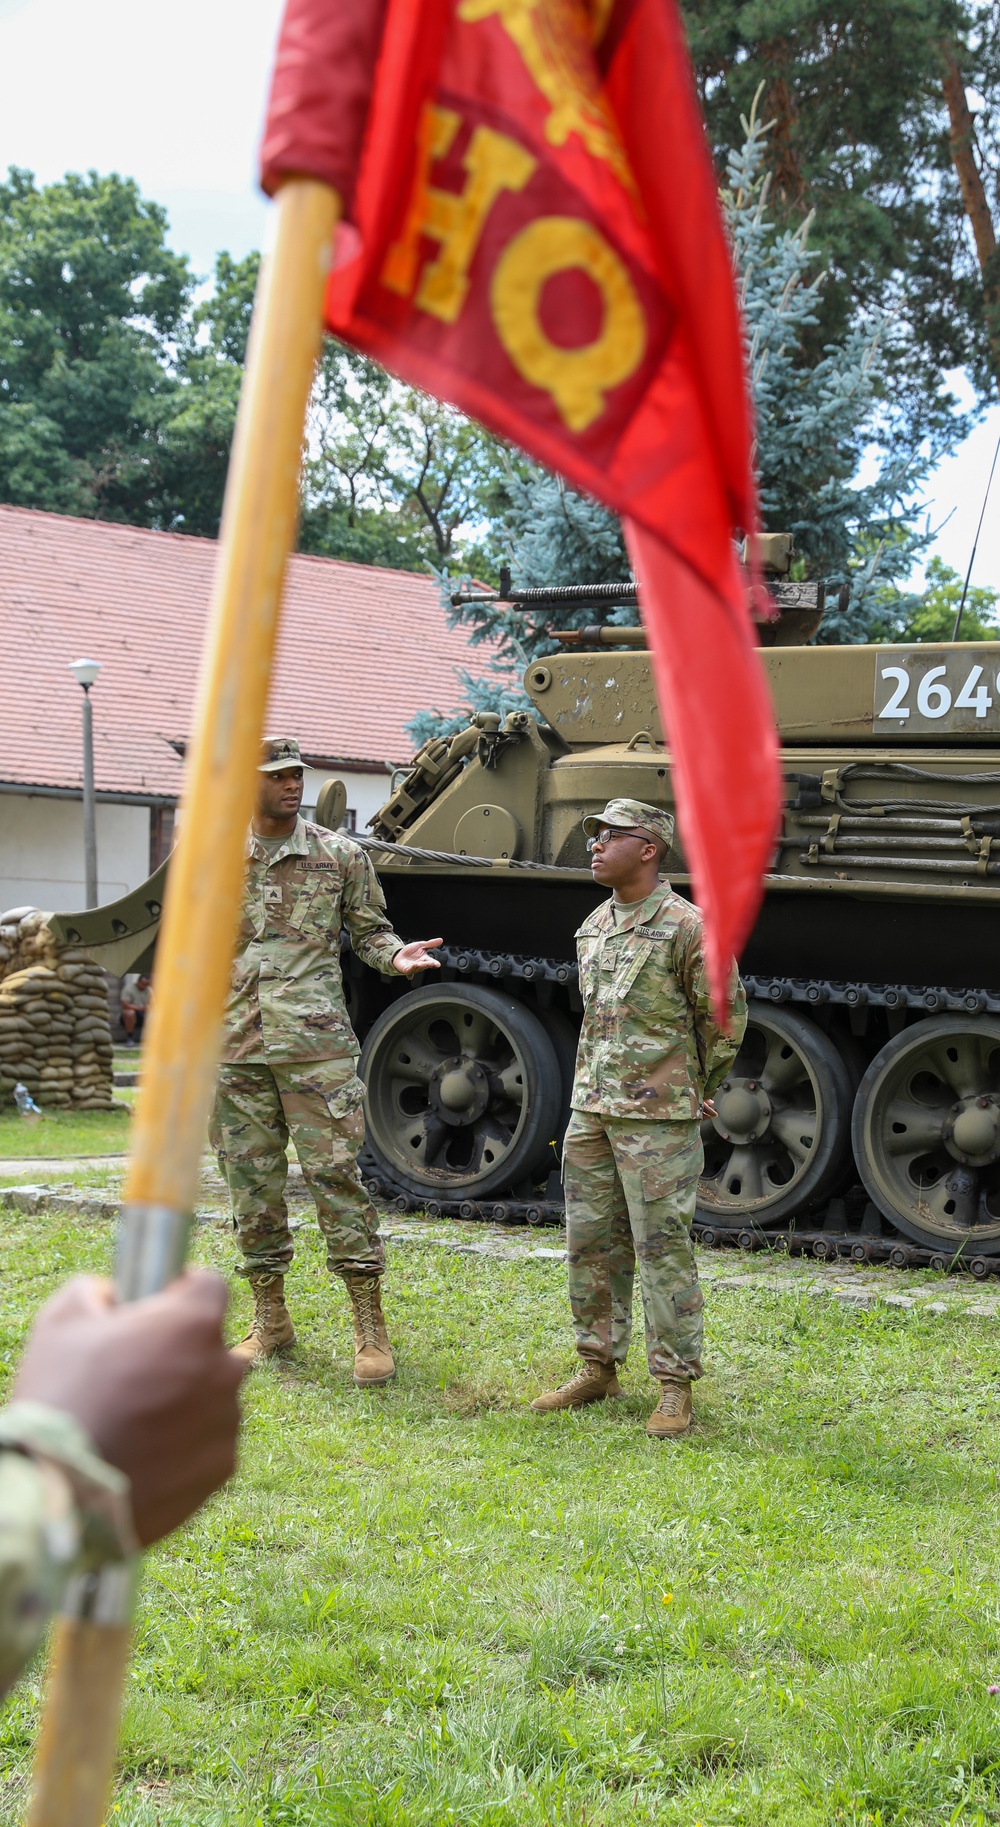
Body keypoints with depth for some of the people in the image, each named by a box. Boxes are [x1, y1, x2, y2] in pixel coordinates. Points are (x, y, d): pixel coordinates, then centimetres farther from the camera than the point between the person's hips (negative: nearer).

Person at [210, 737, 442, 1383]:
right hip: (238, 1047, 3)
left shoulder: (340, 855, 5)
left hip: (316, 1044, -3)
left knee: (335, 1173, -7)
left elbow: (369, 929, 11)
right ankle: (271, 1322, 20)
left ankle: (371, 1330, -1)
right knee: (251, 1181, 7)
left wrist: (395, 955, -11)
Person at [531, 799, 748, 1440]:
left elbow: (726, 1019, -4)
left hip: (658, 1117, -7)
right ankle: (599, 1369, 21)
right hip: (591, 1109, 7)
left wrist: (697, 1091, 7)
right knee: (592, 1243, 10)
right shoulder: (594, 927, 13)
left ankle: (675, 1388, 1)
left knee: (663, 1248, -5)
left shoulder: (688, 927, -10)